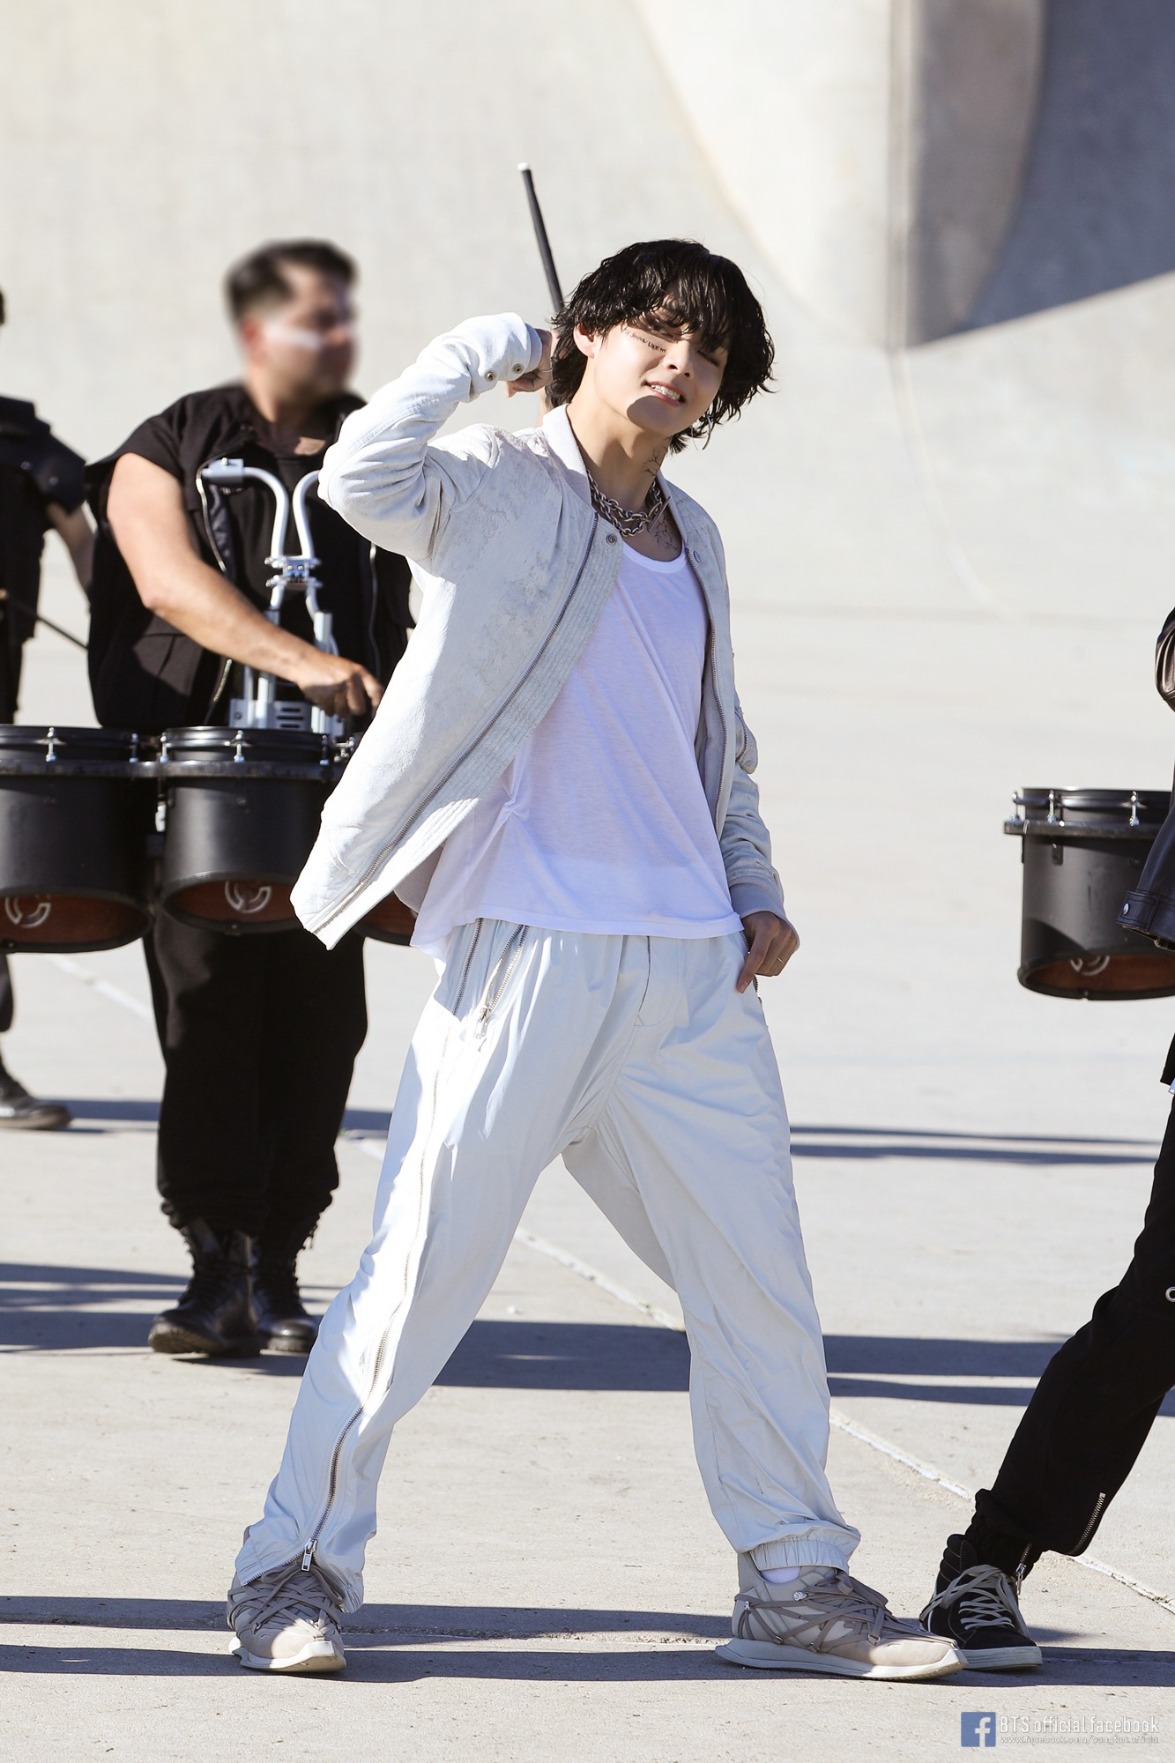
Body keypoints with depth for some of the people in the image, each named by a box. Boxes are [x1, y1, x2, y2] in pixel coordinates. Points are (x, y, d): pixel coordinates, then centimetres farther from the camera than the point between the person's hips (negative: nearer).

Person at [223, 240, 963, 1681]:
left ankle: (796, 1584, 19)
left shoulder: (692, 543, 17)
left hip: (693, 971, 6)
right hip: (527, 954, -6)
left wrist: (755, 892, 13)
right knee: (422, 1277, -5)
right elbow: (365, 476, -25)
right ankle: (295, 1565, 5)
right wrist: (485, 351, -11)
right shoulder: (498, 493, -3)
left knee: (763, 1288, 8)